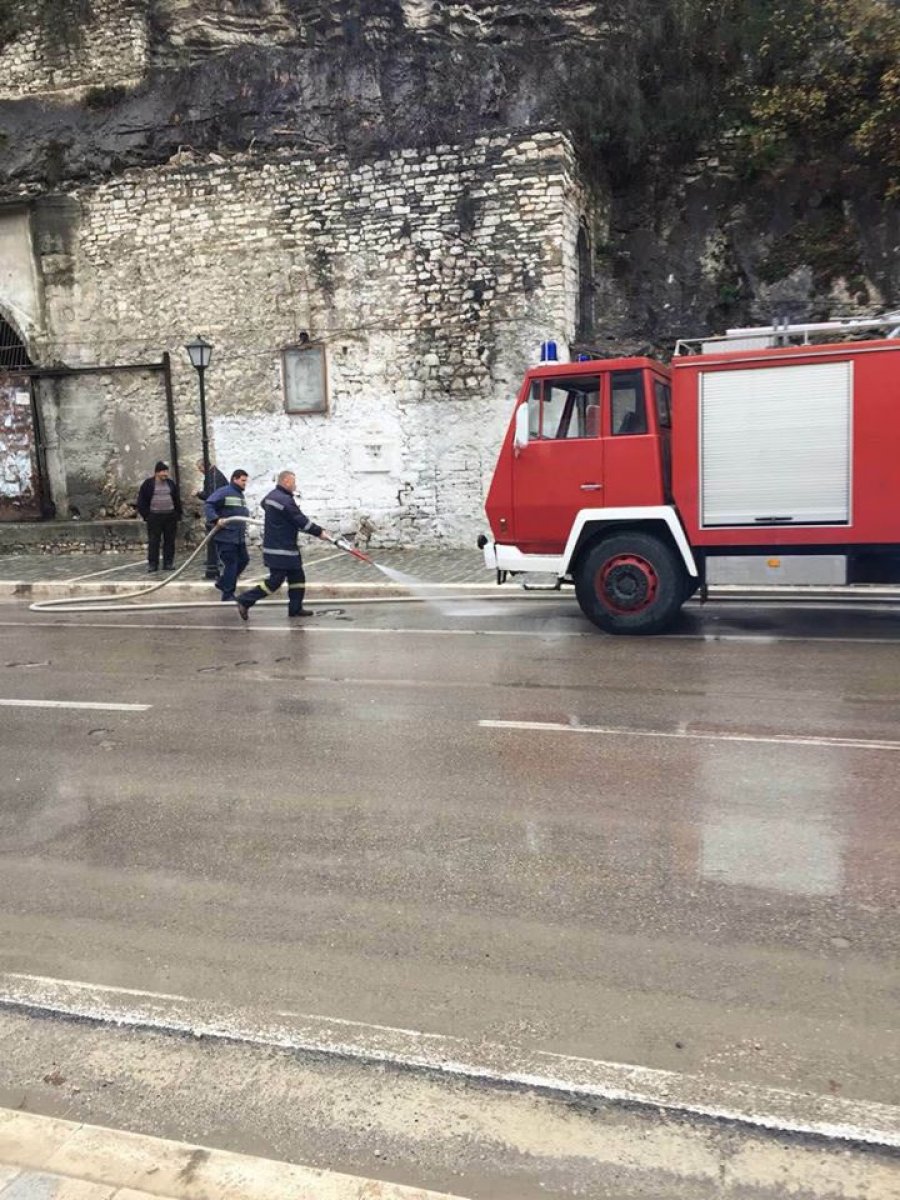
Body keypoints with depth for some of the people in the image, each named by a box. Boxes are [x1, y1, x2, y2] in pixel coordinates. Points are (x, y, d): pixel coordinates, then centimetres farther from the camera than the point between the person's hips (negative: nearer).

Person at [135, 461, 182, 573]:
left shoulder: (171, 483, 10)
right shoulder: (148, 484, 0)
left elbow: (177, 500, 15)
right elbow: (141, 501, 1)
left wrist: (177, 514, 8)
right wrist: (146, 515, -5)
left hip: (170, 516, 3)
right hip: (154, 517, -3)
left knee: (169, 541, 5)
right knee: (153, 541, -2)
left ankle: (168, 563, 12)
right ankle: (152, 564, 3)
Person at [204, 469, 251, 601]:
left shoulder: (240, 495, 20)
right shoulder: (224, 492, -10)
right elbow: (209, 505, -17)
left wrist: (246, 514, 8)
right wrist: (215, 519, -27)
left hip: (239, 537, 9)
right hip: (225, 537, -9)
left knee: (243, 560, 14)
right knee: (229, 564, -7)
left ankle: (222, 583, 30)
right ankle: (228, 594, 1)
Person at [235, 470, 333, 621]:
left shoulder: (271, 495, 9)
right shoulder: (285, 501, -20)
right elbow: (301, 521, -18)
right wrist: (319, 532, -8)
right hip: (280, 550, -11)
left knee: (297, 577, 13)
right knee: (275, 581, -6)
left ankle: (295, 608, 18)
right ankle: (245, 601, -2)